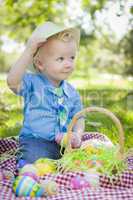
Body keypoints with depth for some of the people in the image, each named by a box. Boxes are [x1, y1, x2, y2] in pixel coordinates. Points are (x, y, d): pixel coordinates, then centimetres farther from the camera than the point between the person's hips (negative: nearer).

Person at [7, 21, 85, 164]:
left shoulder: (71, 92, 9)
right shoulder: (33, 82, -7)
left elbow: (78, 119, 13)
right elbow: (12, 82, -29)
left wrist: (77, 135, -9)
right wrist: (29, 52, -32)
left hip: (64, 142, 6)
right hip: (35, 141, -6)